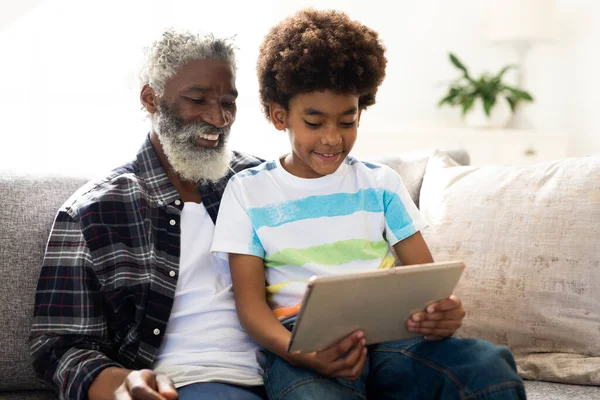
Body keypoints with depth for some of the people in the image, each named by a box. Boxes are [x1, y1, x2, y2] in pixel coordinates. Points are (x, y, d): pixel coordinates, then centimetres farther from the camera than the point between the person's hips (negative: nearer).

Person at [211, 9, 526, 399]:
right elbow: (251, 301, 2)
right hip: (304, 343, -2)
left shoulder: (381, 183, 15)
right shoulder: (247, 191, 8)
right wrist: (300, 354, -20)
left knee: (491, 367, -30)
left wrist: (442, 311, -16)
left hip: (389, 333, 2)